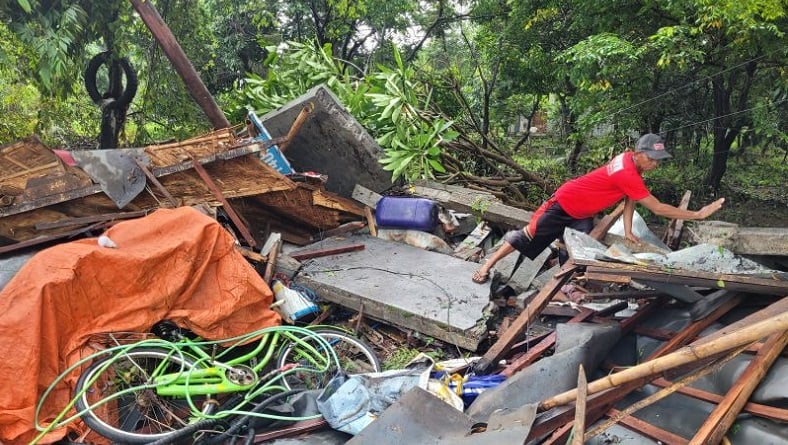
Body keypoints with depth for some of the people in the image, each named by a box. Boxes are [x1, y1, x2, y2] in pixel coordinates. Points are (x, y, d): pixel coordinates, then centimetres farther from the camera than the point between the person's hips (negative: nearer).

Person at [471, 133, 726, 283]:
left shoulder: (631, 160, -6)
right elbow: (657, 208, -32)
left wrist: (627, 231, -3)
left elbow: (630, 198, 3)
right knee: (528, 237, 1)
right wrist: (699, 214, -28)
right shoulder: (627, 174, -34)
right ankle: (488, 264, 13)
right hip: (564, 204, -9)